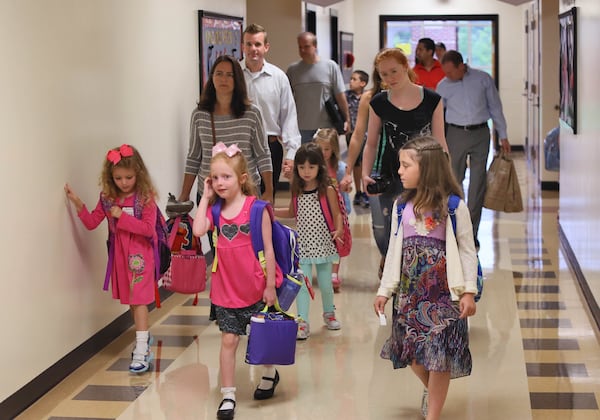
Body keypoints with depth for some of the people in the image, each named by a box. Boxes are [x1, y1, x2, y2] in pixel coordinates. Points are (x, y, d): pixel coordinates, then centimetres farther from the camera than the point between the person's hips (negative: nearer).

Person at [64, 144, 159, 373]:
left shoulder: (145, 197, -13)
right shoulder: (108, 198, 1)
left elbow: (148, 229, -19)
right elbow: (91, 223, 0)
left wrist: (123, 216, -23)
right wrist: (78, 204, -14)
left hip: (140, 255, -5)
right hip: (120, 254, 5)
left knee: (139, 300, -10)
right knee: (131, 300, 15)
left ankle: (141, 350, -11)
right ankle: (144, 336, 34)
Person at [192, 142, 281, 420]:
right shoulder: (215, 209, 1)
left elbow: (268, 249, -10)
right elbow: (198, 230, -18)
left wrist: (270, 285, -10)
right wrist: (206, 197, -9)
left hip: (255, 288, -3)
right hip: (226, 289, 3)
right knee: (228, 340, 4)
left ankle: (270, 374, 42)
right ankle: (228, 396, 11)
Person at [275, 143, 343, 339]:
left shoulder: (327, 190, -9)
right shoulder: (297, 192, 2)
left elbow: (337, 215, -7)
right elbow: (291, 213, 18)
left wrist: (339, 229, -26)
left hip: (322, 243, -2)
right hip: (302, 244, 2)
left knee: (325, 283, 10)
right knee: (303, 284, -4)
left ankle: (329, 313, 34)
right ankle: (302, 322, -1)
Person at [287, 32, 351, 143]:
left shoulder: (330, 66, 0)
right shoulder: (292, 70, 5)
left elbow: (340, 95, 1)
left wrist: (347, 119, -1)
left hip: (326, 127, -1)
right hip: (301, 128, 1)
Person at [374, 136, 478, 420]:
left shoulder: (453, 206, -9)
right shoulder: (402, 206, 4)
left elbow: (467, 250, -6)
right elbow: (394, 250, 10)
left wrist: (469, 292, -10)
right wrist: (384, 290, 10)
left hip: (443, 291, -4)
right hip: (410, 290, 5)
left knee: (439, 352, -2)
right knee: (411, 348, 9)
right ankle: (431, 390, 38)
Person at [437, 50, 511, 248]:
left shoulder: (483, 79, 1)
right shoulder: (443, 86, 3)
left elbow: (495, 107, 8)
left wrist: (503, 136, 6)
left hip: (480, 134, 0)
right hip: (456, 134, 1)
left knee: (478, 183, -3)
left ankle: (471, 232, 2)